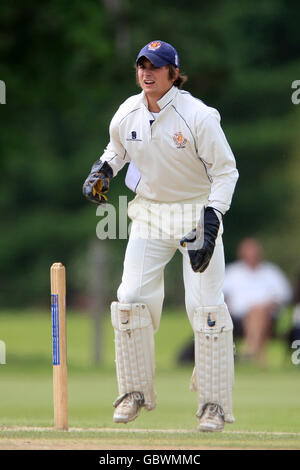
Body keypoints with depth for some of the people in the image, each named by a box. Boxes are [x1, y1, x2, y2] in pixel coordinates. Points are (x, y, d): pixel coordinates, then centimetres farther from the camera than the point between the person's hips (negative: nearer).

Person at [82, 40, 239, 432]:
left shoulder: (198, 117, -19)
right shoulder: (127, 115, -5)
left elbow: (225, 171, -15)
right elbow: (117, 149, 18)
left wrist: (210, 222, -25)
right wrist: (103, 170, -4)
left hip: (197, 212, -4)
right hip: (149, 214, 4)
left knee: (206, 306, -9)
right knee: (131, 299, -1)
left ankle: (214, 401, 2)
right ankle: (136, 392, 15)